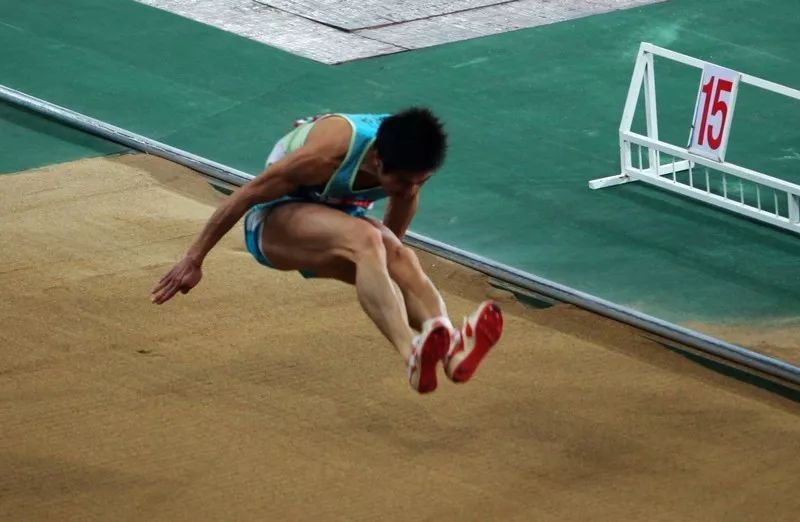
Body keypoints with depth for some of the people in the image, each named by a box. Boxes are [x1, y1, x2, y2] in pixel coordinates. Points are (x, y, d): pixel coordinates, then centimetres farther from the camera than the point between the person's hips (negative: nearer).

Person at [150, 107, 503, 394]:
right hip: (276, 220, -6)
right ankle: (414, 356, -59)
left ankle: (452, 350, -57)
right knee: (363, 239, -37)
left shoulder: (409, 156, -15)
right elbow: (246, 195, -23)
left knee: (402, 259, -29)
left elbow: (405, 199, 10)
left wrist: (389, 253, 26)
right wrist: (194, 259, -16)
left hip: (338, 222, 6)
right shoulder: (329, 153, -32)